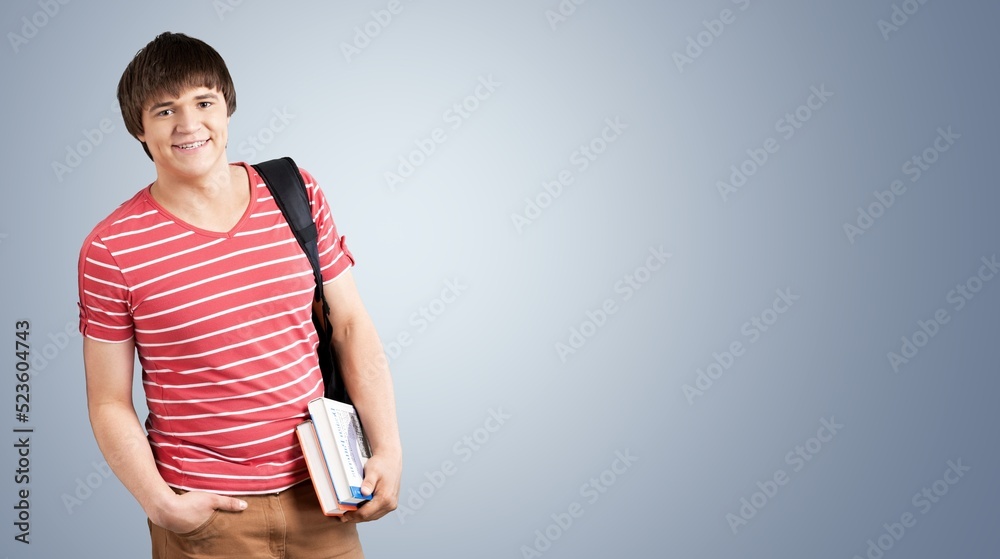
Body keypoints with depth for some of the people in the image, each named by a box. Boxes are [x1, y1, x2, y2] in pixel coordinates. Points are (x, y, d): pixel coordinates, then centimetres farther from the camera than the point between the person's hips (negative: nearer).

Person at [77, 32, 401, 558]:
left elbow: (351, 324, 3)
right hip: (206, 513, -3)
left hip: (317, 492, 3)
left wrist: (388, 449, -4)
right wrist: (160, 504, -16)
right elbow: (110, 403, -4)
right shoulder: (111, 250, -9)